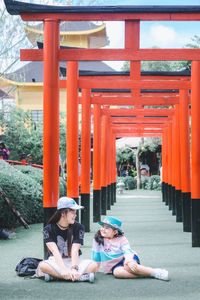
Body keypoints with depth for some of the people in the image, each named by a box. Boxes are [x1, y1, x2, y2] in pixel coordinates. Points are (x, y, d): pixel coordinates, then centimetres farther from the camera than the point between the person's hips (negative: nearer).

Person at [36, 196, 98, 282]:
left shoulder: (78, 227, -5)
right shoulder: (49, 229, -8)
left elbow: (75, 250, -16)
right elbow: (55, 251, -22)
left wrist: (73, 268, -34)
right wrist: (64, 269, -38)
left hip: (73, 261, 2)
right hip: (56, 261, -1)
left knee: (94, 265, -26)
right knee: (42, 266, -34)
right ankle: (81, 277, -34)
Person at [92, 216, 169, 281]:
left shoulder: (121, 239, -3)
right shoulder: (98, 239, 2)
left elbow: (127, 251, -17)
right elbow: (96, 256, 10)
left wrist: (129, 261, -37)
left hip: (125, 260, -1)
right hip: (114, 266, 1)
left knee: (129, 267, -38)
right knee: (117, 272, -36)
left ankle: (155, 272, -30)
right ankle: (144, 273, -35)